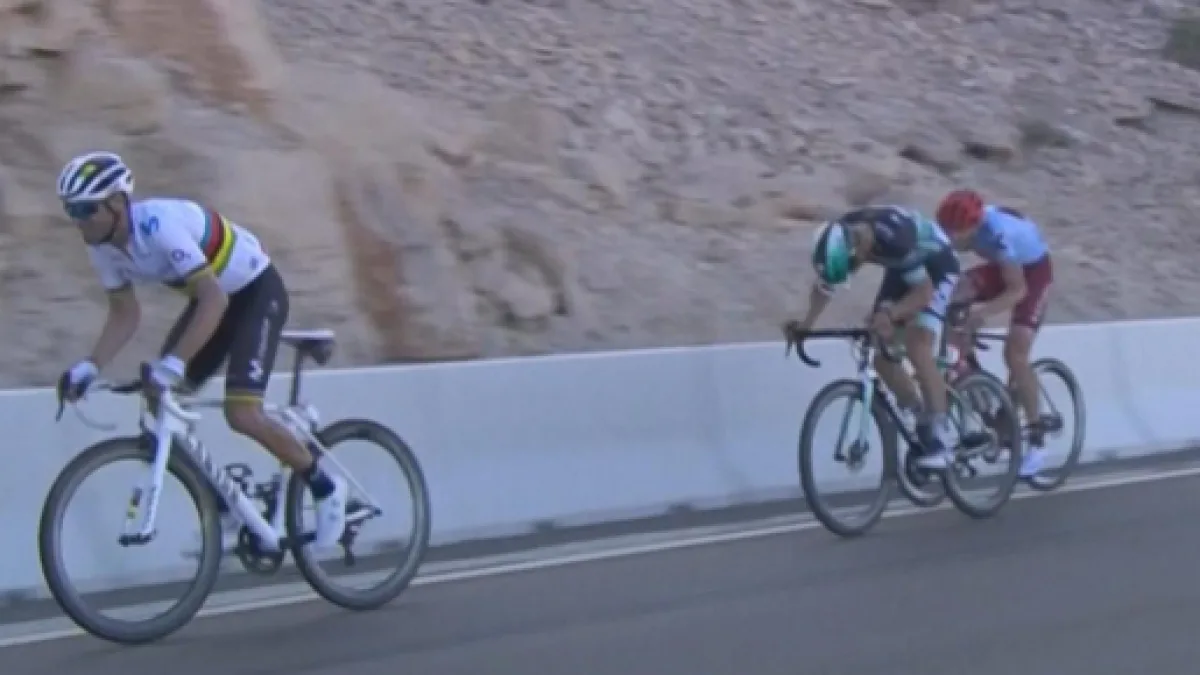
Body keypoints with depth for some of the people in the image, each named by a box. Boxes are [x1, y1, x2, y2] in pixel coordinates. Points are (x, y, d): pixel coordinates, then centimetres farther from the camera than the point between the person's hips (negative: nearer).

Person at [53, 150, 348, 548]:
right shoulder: (103, 247, -10)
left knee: (241, 414, -20)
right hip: (214, 296, 8)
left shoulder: (160, 224, -34)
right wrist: (90, 366, -15)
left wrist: (174, 362, -49)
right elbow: (125, 314, 0)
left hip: (257, 291, -8)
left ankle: (324, 487, 2)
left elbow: (214, 299, -40)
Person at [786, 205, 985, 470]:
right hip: (902, 268, 7)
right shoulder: (837, 240, -22)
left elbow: (924, 290, -33)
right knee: (882, 355, -3)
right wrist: (806, 322, -22)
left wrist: (890, 314, -48)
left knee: (917, 349, -23)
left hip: (936, 266, -7)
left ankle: (940, 439, -18)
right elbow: (824, 286, -6)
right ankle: (924, 424, 13)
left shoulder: (894, 237, -41)